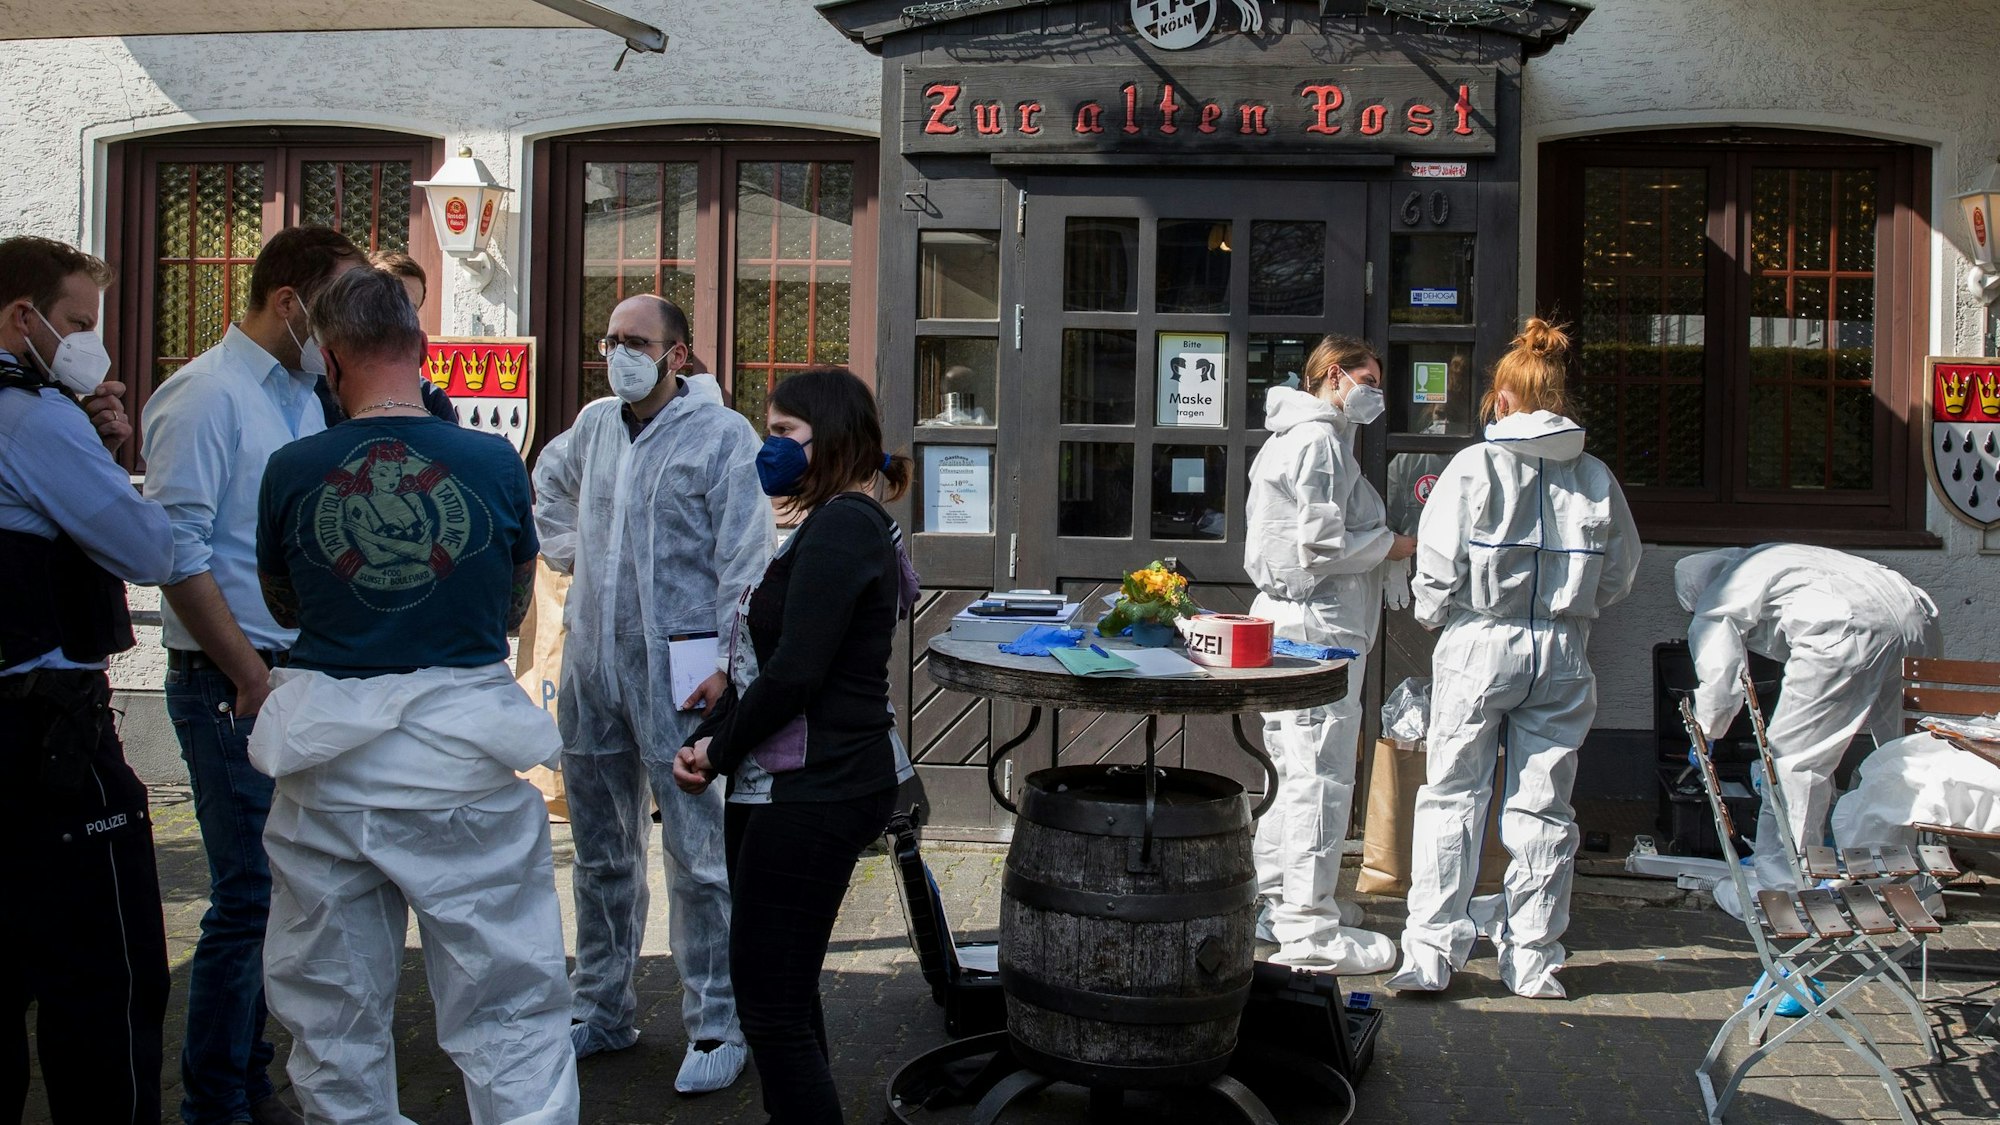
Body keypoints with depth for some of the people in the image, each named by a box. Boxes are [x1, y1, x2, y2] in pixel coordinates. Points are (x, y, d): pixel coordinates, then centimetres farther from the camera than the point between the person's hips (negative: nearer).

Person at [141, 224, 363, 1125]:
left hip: (301, 675, 8)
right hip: (232, 684, -8)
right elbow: (179, 556, -15)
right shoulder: (206, 397, -10)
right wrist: (253, 679, -13)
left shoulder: (304, 395, 15)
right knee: (249, 898, -3)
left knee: (282, 891, 12)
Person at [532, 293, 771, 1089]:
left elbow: (746, 563, -11)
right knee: (602, 852, 15)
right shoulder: (595, 424, 12)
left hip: (677, 674, -6)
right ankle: (602, 1011, 28)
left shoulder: (722, 435, -7)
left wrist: (728, 663, -19)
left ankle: (716, 1027, 7)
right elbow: (547, 481, 34)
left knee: (698, 856, -4)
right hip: (591, 667, 6)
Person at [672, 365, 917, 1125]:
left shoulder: (841, 526, -15)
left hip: (816, 791, -11)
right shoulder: (844, 524, 18)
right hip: (808, 785, 11)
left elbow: (795, 672, -21)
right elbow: (766, 659, 17)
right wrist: (708, 741, 4)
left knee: (771, 1003, -6)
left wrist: (718, 751, -7)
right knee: (783, 991, 17)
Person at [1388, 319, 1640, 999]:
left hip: (1479, 645, -3)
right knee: (1542, 807, 9)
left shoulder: (1475, 466, -8)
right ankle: (1532, 960, 15)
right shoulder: (1596, 477, 2)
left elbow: (1436, 568, -7)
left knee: (1453, 797, 5)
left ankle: (1431, 952, 4)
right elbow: (1620, 575, 11)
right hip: (1563, 655, 3)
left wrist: (1432, 614, 13)